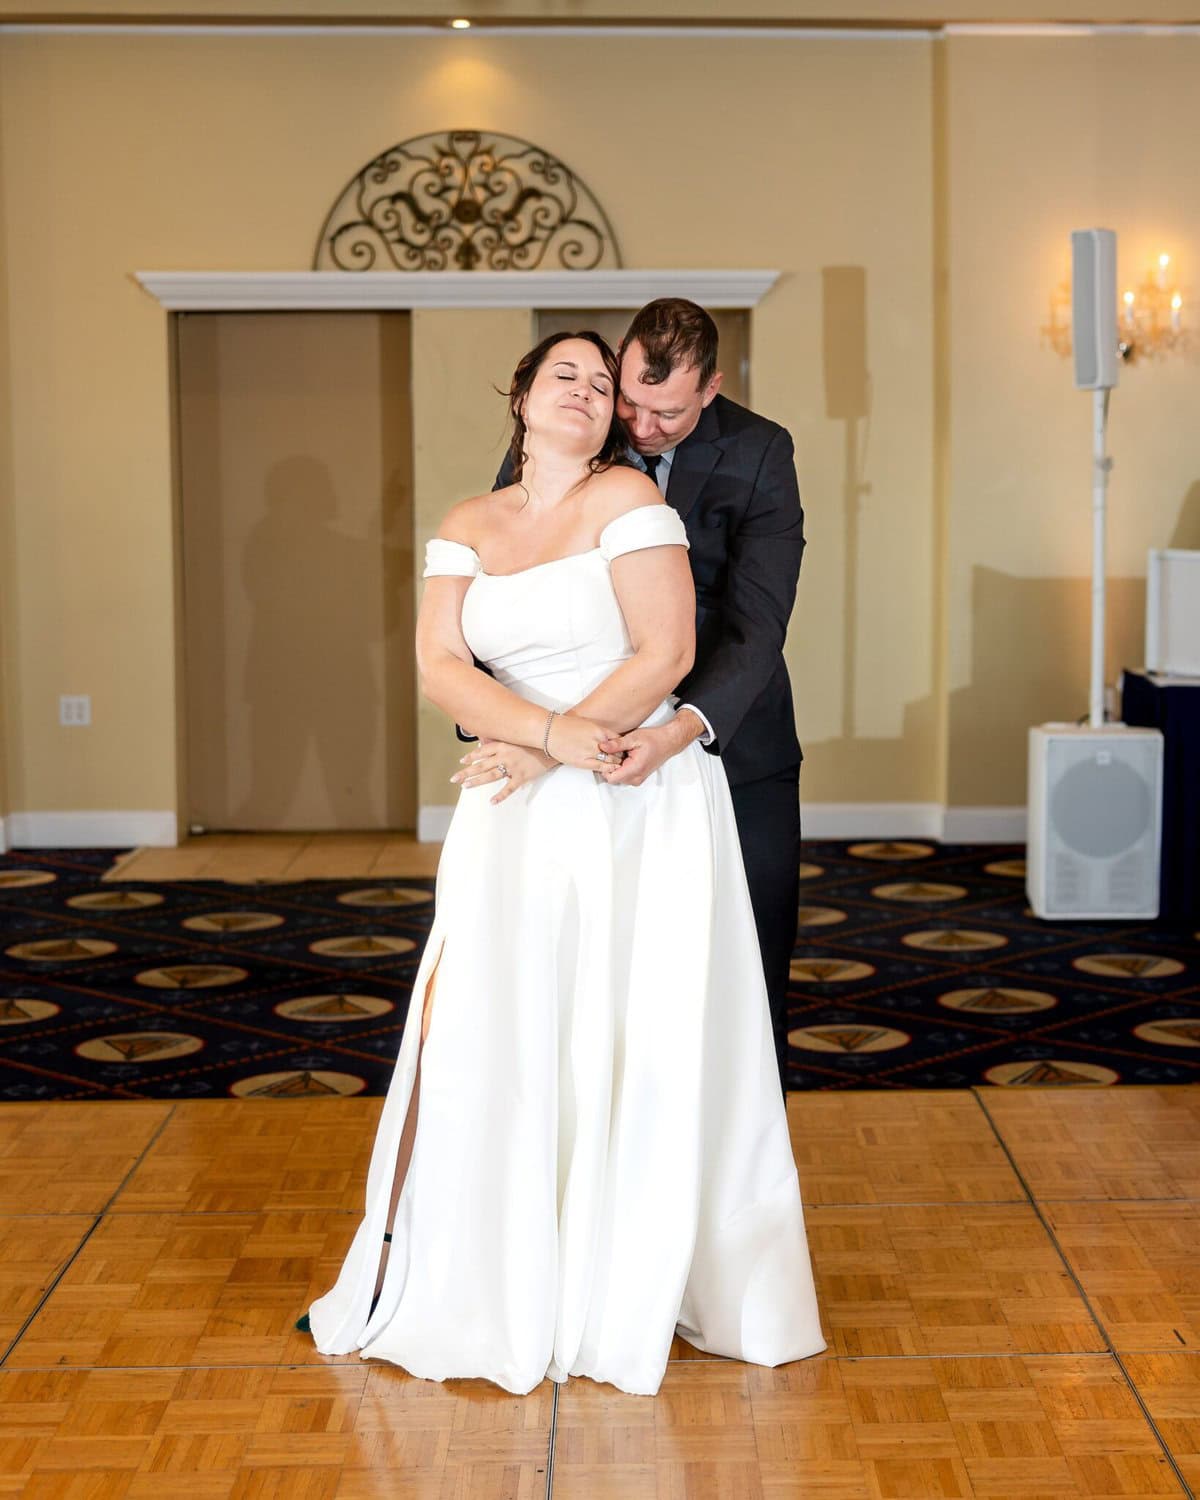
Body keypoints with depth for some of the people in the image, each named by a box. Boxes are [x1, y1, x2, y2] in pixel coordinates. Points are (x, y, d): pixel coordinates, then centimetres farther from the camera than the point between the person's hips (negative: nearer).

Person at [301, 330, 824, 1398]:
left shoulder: (627, 499, -4)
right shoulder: (466, 528, 10)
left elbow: (668, 652, -11)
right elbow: (440, 667, -1)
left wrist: (539, 757, -11)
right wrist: (554, 731, -18)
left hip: (638, 812, -3)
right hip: (516, 819, 4)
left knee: (633, 1047, 1)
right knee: (467, 1033, -1)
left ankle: (629, 1284, 15)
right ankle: (408, 1264, 9)